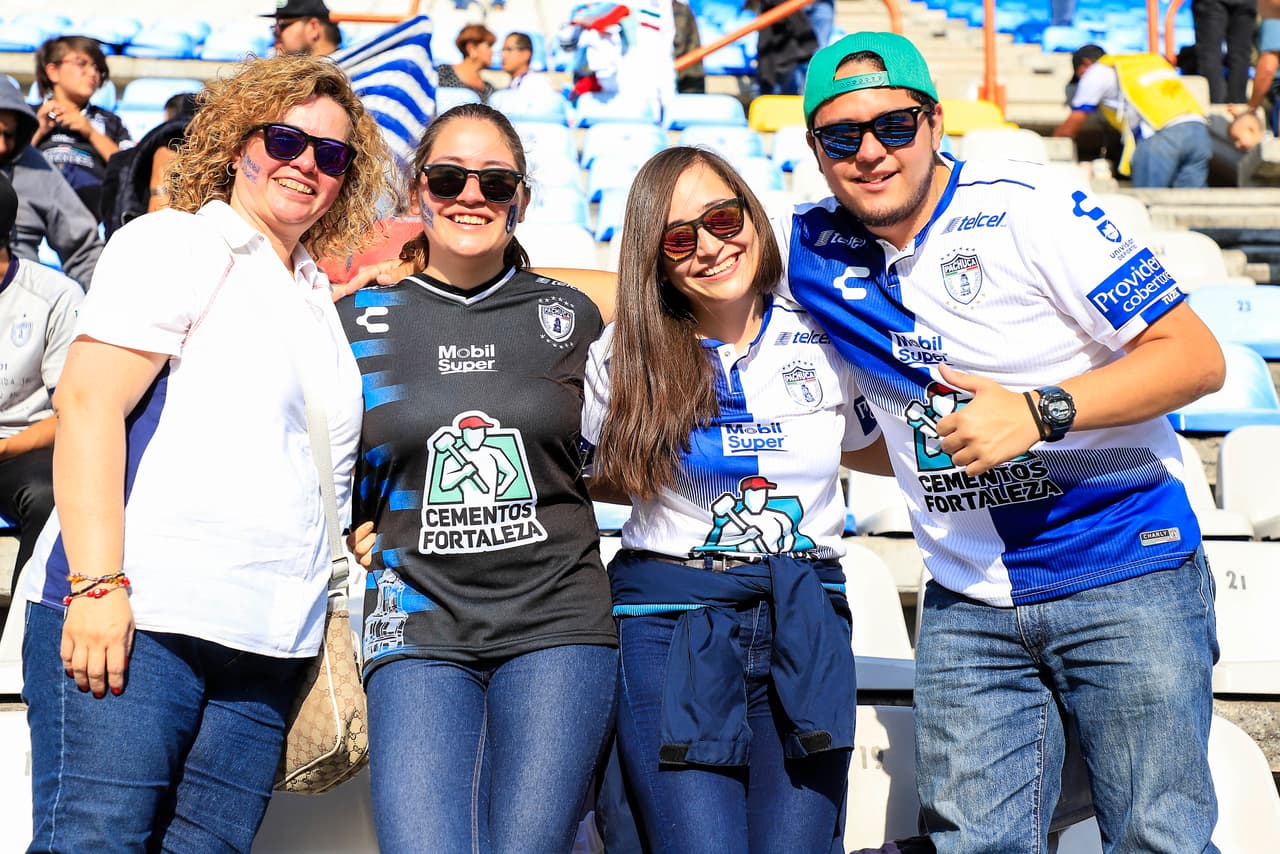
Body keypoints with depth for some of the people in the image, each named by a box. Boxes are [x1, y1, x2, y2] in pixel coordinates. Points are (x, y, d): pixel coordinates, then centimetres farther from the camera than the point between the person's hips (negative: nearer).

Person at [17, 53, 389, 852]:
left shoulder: (318, 300, 23)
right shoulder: (177, 244, 3)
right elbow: (88, 404, -8)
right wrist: (97, 583, -18)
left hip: (266, 648, 6)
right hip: (136, 616, -6)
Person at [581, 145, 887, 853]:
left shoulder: (827, 340, 5)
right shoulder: (626, 352, 0)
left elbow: (872, 448, 21)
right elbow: (591, 476, 12)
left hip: (805, 629, 2)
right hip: (671, 628, -1)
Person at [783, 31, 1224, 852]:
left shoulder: (1029, 208, -13)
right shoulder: (812, 246, 2)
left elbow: (1197, 355, -14)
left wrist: (1038, 413, -25)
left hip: (1125, 574, -4)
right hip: (969, 603, 4)